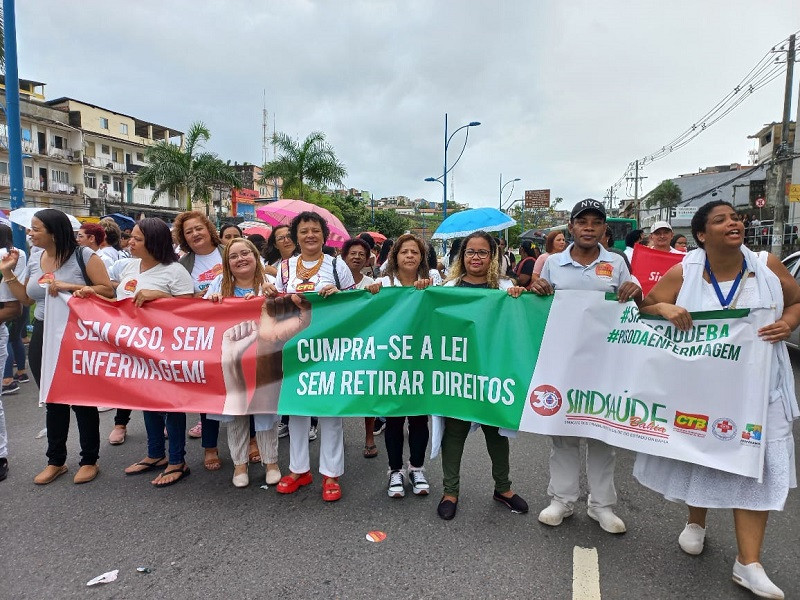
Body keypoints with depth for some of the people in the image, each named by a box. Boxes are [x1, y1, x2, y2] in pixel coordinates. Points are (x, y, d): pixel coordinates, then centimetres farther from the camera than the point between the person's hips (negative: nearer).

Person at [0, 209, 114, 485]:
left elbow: (107, 290, -17)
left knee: (83, 400, 5)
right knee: (53, 400, 15)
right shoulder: (34, 259, 7)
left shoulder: (83, 255, -11)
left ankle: (90, 460, 20)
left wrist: (69, 286, -23)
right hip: (43, 338, 6)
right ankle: (55, 461, 30)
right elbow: (26, 298, 16)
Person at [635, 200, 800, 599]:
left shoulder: (767, 265, -4)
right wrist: (665, 308, -23)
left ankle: (748, 563, 10)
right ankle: (696, 522, 42)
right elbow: (645, 307, -2)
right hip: (698, 383, 0)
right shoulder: (684, 273, -8)